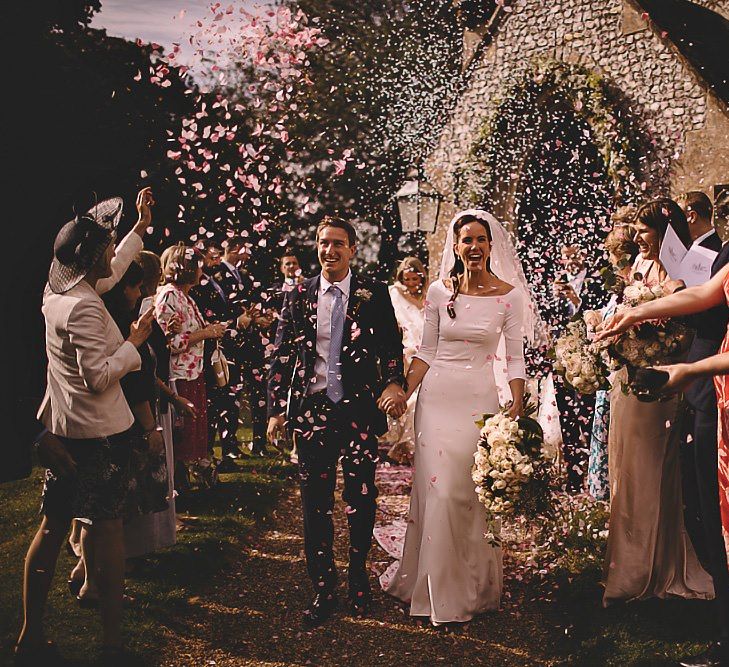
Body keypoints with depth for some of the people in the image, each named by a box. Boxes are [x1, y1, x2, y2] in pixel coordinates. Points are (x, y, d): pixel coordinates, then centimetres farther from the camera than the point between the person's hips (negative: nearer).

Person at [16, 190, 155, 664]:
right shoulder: (83, 308, -20)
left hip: (62, 430, 9)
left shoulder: (56, 293, 7)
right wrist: (135, 341, -12)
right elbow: (99, 377, -23)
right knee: (109, 529, 1)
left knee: (52, 528, 12)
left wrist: (141, 226, 29)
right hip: (101, 433, -9)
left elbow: (111, 270, 23)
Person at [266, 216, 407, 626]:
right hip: (312, 408, 1)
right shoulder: (299, 295, 5)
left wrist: (395, 383, -14)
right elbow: (282, 356, 6)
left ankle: (359, 578, 31)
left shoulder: (373, 294, 1)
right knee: (316, 503, 5)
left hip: (361, 407, -1)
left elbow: (392, 345, 4)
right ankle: (323, 589, 19)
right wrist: (276, 410, 0)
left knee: (361, 500, 8)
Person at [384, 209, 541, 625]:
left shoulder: (509, 295, -1)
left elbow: (516, 359, 1)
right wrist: (401, 394, 0)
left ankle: (475, 586, 20)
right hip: (437, 397, 1)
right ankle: (438, 586, 20)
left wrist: (518, 408, -8)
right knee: (438, 491, 2)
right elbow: (427, 352, 8)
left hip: (481, 401, -1)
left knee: (474, 493, 1)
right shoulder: (439, 291, 4)